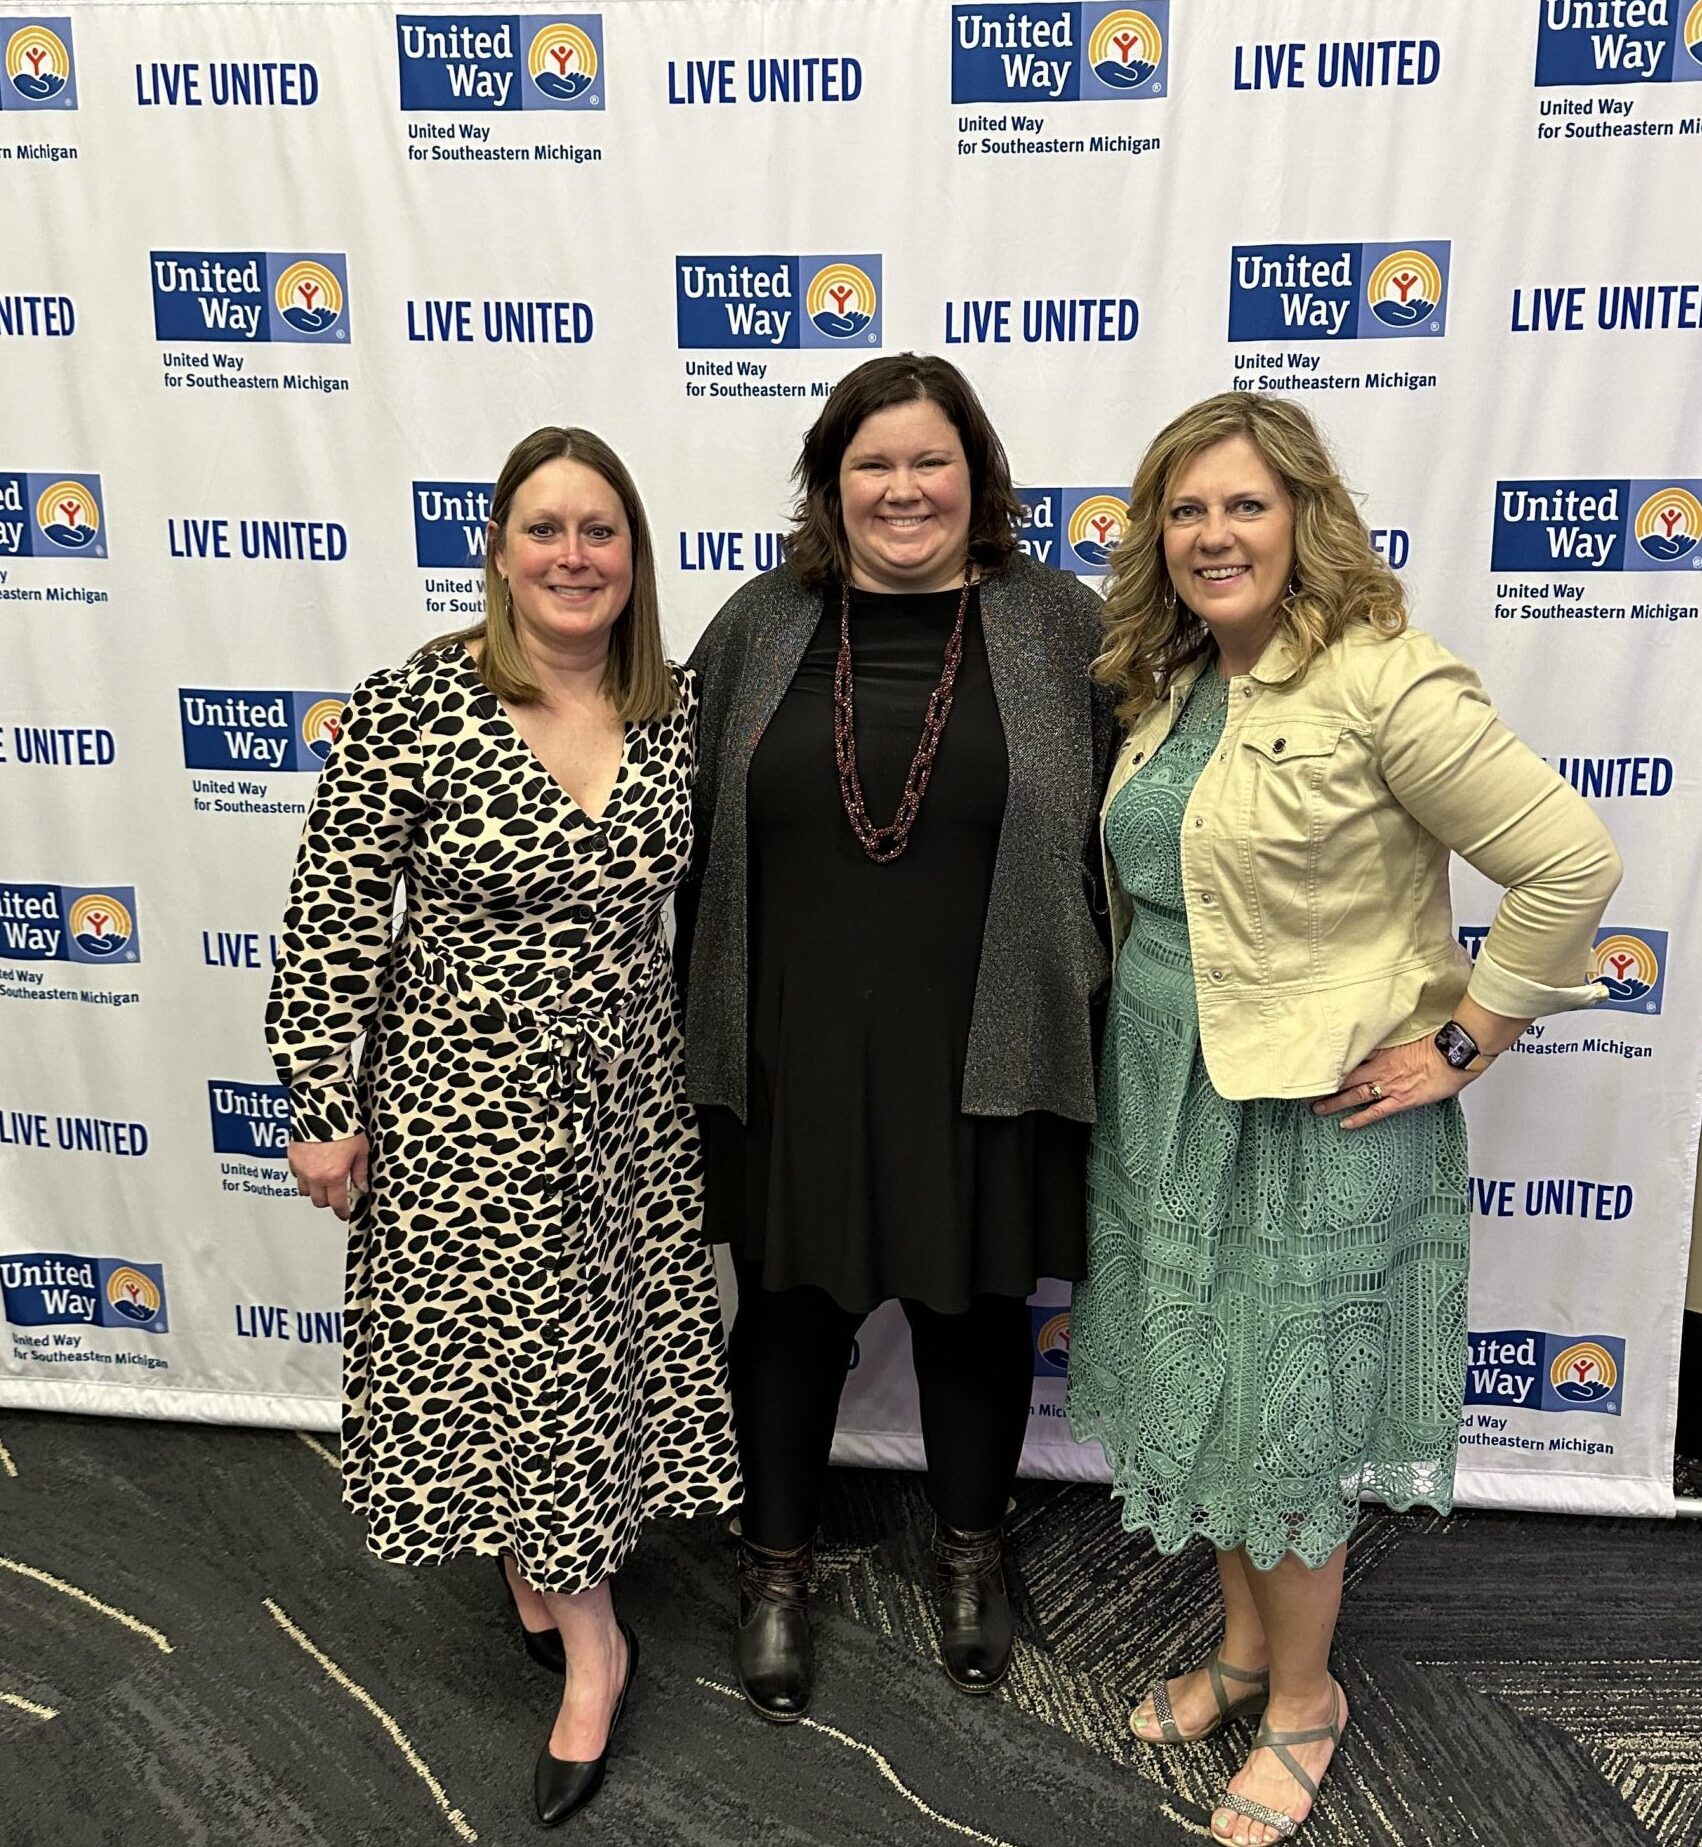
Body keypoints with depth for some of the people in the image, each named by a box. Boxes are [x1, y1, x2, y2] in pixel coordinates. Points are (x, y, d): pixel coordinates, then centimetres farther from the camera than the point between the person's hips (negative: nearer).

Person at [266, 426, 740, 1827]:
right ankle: (590, 1648, 27)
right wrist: (321, 1108, -9)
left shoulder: (677, 711, -2)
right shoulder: (410, 708, -14)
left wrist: (707, 1068, 11)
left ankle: (547, 1576, 42)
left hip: (628, 1092, 4)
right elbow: (333, 922, -11)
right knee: (501, 1350, 8)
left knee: (591, 1338, 16)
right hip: (463, 1094, -3)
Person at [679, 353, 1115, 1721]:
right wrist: (701, 1022, 6)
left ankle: (973, 1549, 41)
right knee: (790, 1305, 14)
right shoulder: (762, 627, 2)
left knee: (976, 1305, 15)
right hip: (793, 1054, 1)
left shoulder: (1061, 628, -2)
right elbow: (696, 830, 6)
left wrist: (1109, 1004, -1)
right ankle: (776, 1565, 36)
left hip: (982, 1057, -1)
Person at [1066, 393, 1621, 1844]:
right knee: (1200, 1391, 19)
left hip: (1316, 1117, -7)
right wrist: (1131, 1057, 10)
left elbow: (1571, 863, -19)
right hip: (1165, 1099, 7)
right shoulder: (1169, 687, 6)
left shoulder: (1382, 682, -18)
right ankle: (1244, 1647, 42)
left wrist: (1460, 1046, -15)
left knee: (1286, 1413, 8)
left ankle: (1304, 1698, 33)